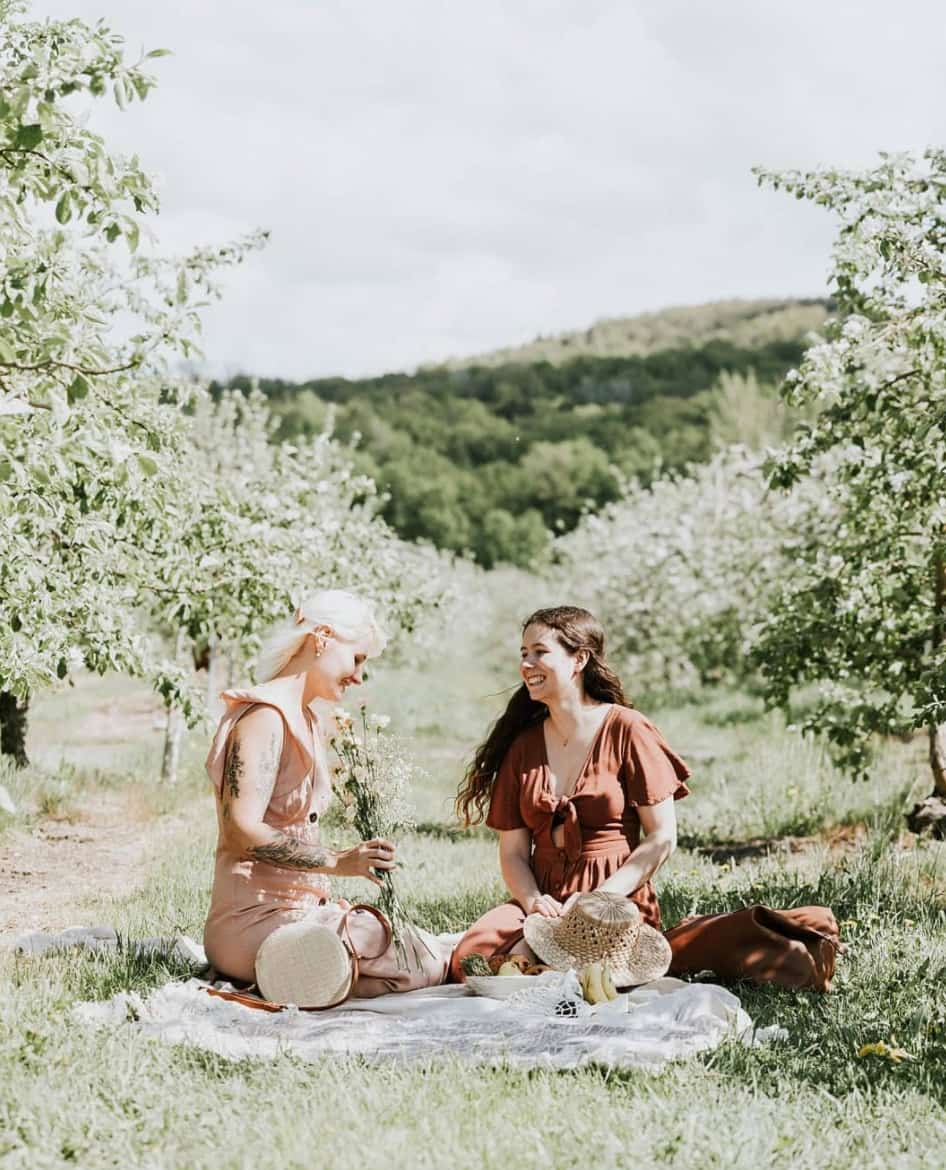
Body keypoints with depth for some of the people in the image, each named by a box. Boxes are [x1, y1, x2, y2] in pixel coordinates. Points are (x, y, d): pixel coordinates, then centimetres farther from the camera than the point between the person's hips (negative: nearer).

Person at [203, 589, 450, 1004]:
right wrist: (338, 862, -26)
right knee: (429, 962, -15)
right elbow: (243, 831, -24)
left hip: (299, 907, 10)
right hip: (257, 920, -10)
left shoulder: (307, 720, 19)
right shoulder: (264, 717, -13)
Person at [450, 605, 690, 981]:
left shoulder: (626, 731, 0)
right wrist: (532, 900, -12)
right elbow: (512, 851, 11)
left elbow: (662, 838, -2)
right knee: (470, 957, -27)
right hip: (543, 902, 4)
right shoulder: (523, 745, 14)